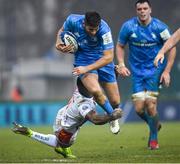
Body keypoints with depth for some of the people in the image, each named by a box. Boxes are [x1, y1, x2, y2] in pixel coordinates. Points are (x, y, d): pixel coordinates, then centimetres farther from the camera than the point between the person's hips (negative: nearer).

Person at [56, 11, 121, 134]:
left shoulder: (104, 29, -29)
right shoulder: (73, 21, -20)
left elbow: (108, 57, -26)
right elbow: (62, 30, 5)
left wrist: (86, 69, -29)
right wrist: (59, 43, -14)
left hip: (103, 61, 0)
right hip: (83, 59, 0)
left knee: (115, 102, 2)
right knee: (95, 90, -28)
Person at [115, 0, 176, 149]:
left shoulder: (159, 27, -11)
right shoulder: (128, 26, -7)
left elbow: (172, 48, -2)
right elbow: (120, 46, 8)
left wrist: (167, 71, -7)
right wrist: (121, 65, -6)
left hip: (155, 69, -2)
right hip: (137, 71, 2)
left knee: (150, 104, -13)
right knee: (139, 108, -5)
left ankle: (153, 138, 7)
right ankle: (155, 124, 27)